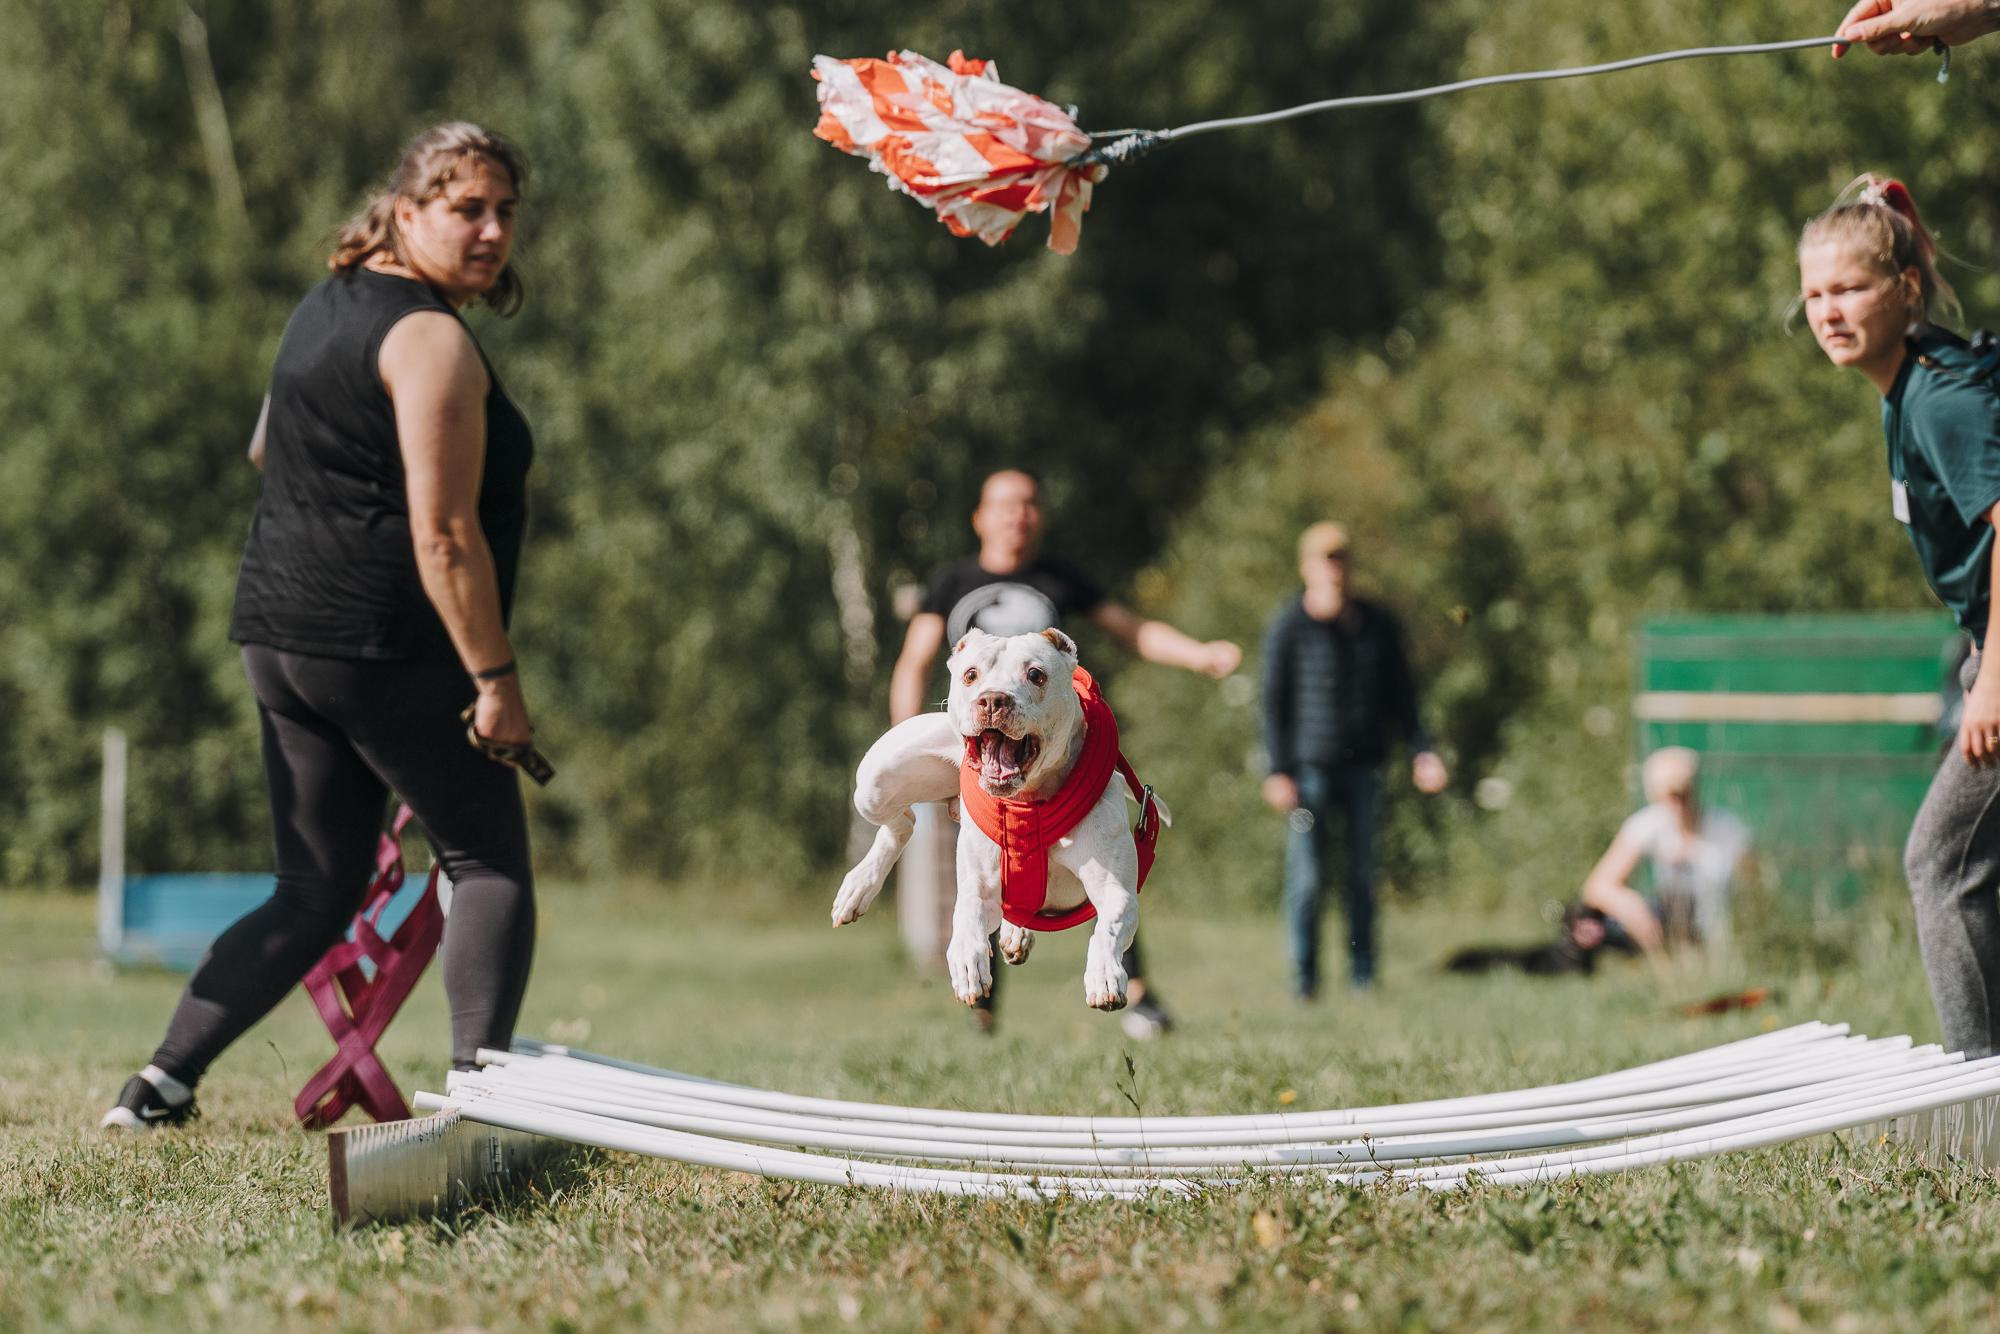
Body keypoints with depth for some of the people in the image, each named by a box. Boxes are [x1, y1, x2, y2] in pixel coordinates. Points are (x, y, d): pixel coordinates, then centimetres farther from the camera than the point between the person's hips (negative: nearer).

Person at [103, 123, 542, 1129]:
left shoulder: (328, 303, 15)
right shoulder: (431, 339, -14)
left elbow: (266, 448, 31)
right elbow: (443, 534, -19)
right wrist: (495, 678, -17)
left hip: (278, 632, 9)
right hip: (387, 647, -9)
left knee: (314, 893, 13)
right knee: (490, 864, 4)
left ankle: (162, 1083, 7)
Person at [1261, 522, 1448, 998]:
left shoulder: (1378, 625, 10)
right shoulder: (1289, 627, -3)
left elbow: (1400, 695, 17)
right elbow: (1274, 702, -4)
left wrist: (1421, 750, 6)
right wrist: (1278, 771, -10)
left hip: (1362, 763, 4)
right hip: (1309, 766, -4)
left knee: (1363, 871, 3)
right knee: (1306, 874, -6)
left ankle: (1362, 974, 11)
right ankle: (1304, 977, 1)